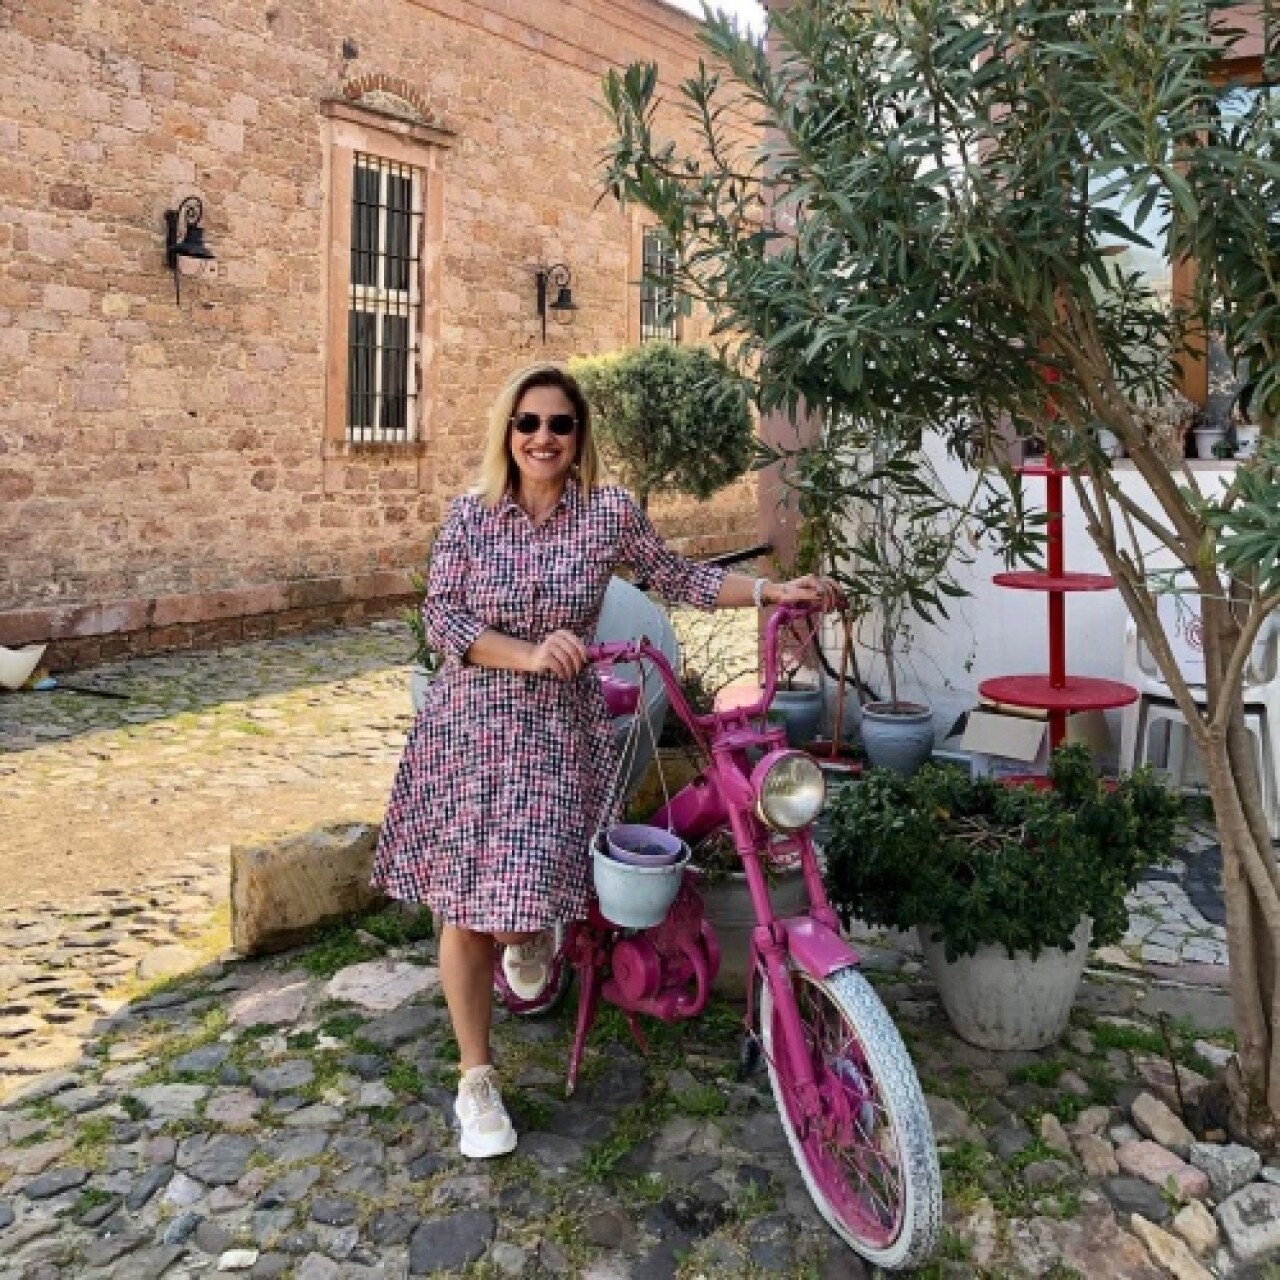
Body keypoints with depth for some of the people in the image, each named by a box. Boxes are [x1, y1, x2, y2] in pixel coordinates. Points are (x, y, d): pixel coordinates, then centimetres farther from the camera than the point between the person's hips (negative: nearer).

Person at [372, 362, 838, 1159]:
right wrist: (530, 654, -18)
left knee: (525, 897, -9)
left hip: (561, 731, -1)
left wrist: (775, 591, -1)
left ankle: (533, 935, 33)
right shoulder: (471, 515, -1)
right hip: (473, 724, 1)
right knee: (466, 912, 3)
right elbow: (441, 617, -5)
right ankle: (477, 1080, 22)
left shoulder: (610, 512, -3)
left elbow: (681, 580, 7)